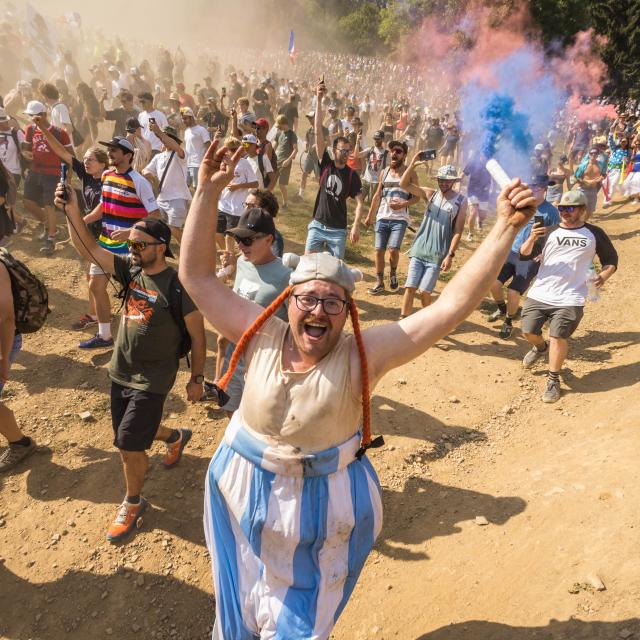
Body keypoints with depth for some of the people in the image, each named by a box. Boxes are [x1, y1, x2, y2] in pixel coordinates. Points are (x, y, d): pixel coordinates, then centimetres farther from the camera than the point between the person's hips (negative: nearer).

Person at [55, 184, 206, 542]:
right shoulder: (130, 269, -2)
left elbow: (197, 335, -12)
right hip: (121, 372, 7)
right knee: (134, 435, 22)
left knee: (129, 444, -2)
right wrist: (72, 212, -21)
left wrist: (197, 378, -6)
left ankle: (133, 503, 24)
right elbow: (89, 249, -5)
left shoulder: (178, 285, -19)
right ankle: (176, 437, 52)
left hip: (153, 379, -7)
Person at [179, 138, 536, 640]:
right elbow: (196, 275, -16)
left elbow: (452, 306, -26)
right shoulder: (262, 337, -16)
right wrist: (209, 192, -23)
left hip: (324, 506, -2)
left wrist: (505, 228, -31)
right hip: (245, 491, 2)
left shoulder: (362, 355, -21)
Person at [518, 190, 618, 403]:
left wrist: (603, 276, -8)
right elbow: (524, 255, -2)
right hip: (539, 295, 2)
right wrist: (532, 238, -21)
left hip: (570, 299, -2)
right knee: (529, 331, 4)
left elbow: (611, 260, 13)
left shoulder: (594, 234, 5)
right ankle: (540, 347, 40)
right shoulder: (549, 231, 5)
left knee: (558, 337, -11)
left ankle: (553, 380, 7)